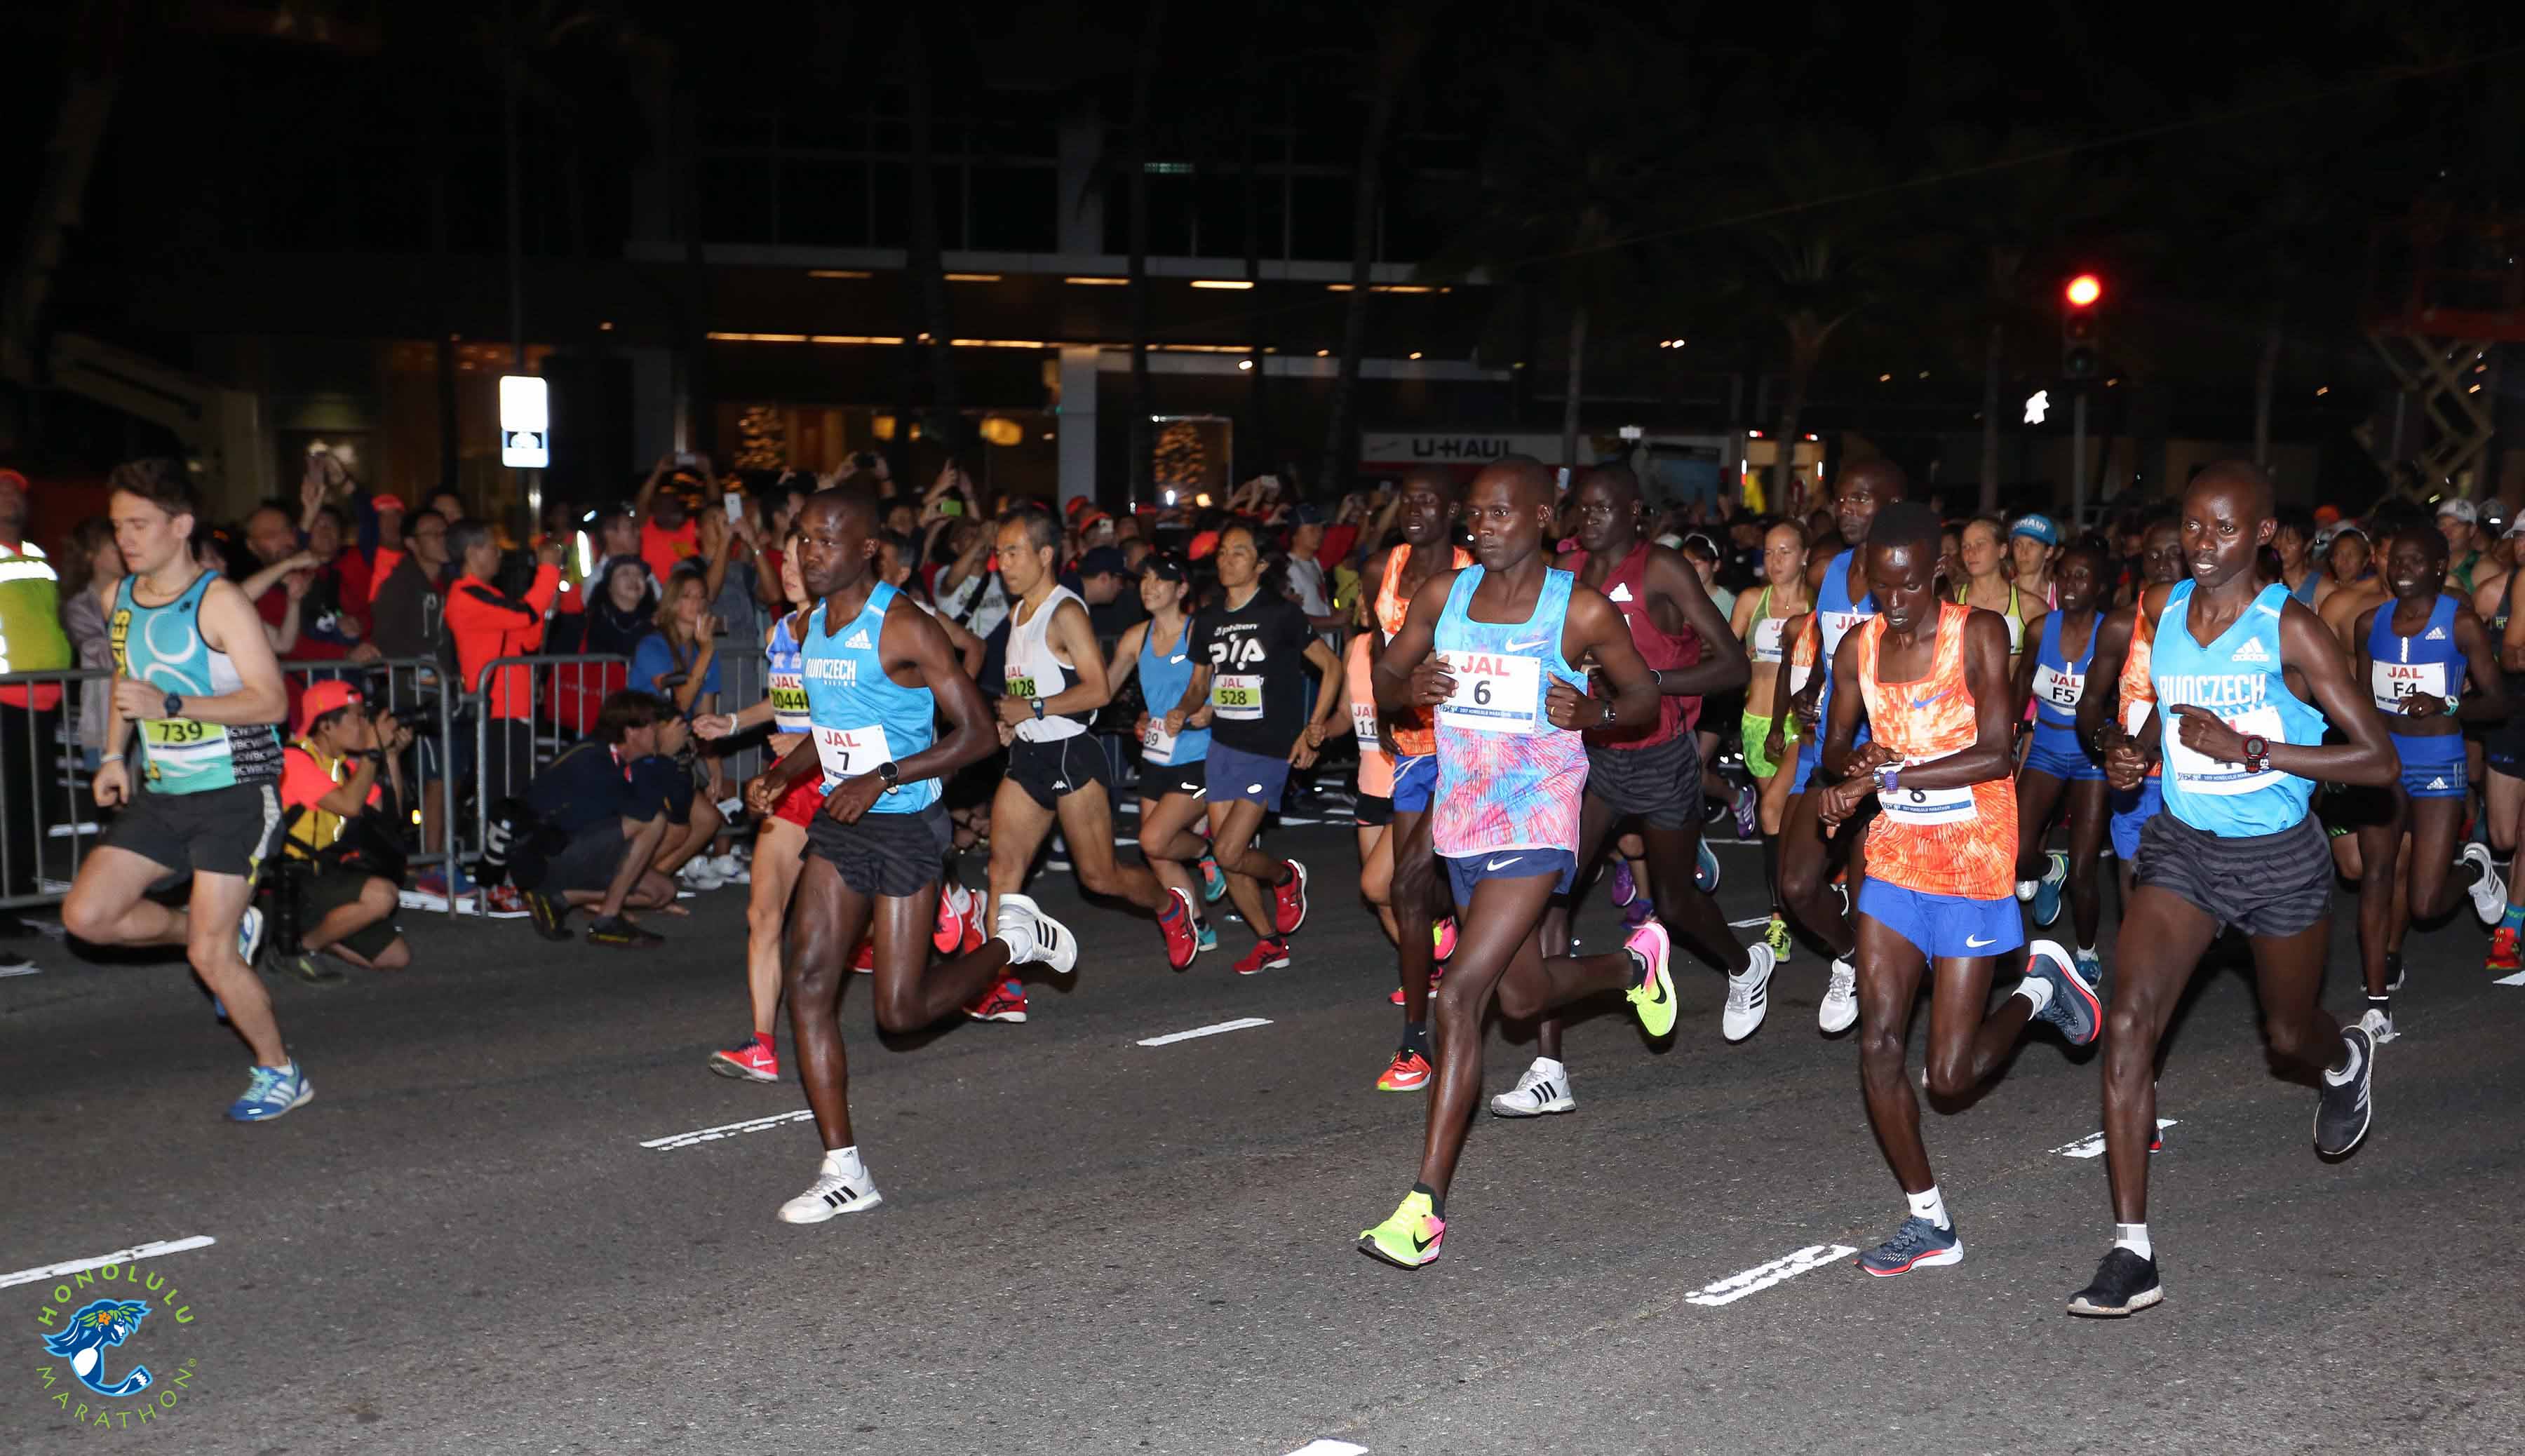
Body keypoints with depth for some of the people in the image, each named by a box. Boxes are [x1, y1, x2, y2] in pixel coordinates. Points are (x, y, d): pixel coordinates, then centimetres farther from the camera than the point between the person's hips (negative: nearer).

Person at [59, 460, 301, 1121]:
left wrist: (170, 705, -27)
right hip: (160, 793, 8)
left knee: (210, 956, -9)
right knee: (85, 915, -1)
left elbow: (271, 699, -19)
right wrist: (113, 756, 13)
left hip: (234, 792, -7)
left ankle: (282, 1073, 11)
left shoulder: (218, 601, -14)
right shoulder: (119, 598, 8)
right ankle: (224, 927, 21)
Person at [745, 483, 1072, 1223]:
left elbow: (976, 732, -17)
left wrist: (882, 779, -24)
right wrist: (780, 774, 4)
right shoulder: (812, 625, 9)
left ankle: (1013, 938, 24)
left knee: (901, 1010, -3)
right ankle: (844, 1171, 4)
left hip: (905, 827, -7)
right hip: (839, 827, 7)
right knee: (806, 984, -3)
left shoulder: (904, 627, -16)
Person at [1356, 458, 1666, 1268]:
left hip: (1537, 827, -6)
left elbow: (1645, 696, 5)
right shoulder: (1443, 594, 5)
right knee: (1523, 997, 22)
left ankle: (1425, 1208, -11)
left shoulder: (1582, 611, -6)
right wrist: (1410, 689, -11)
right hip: (1462, 822, 6)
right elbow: (1384, 679, 13)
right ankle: (1634, 962, 55)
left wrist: (1594, 713, -17)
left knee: (1460, 997, -17)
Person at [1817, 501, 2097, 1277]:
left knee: (1951, 1075, -2)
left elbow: (1997, 754, -19)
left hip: (1973, 869, -5)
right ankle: (1930, 1224, 12)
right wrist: (1853, 766, -10)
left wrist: (1886, 775, -23)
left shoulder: (1979, 633, -11)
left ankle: (2040, 986, 27)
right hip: (1895, 862, 5)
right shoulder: (1858, 647, 4)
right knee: (1877, 1045, -2)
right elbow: (1836, 747, 14)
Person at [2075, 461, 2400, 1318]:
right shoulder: (2160, 609, 0)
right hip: (2181, 850, 3)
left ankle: (2348, 1061, 60)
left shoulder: (2290, 628, -15)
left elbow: (2379, 759, -17)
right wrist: (2135, 752, 0)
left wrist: (2250, 749, -25)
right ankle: (2132, 1254, -10)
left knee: (2290, 1037, 18)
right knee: (2129, 1022, -14)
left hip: (2279, 859, -3)